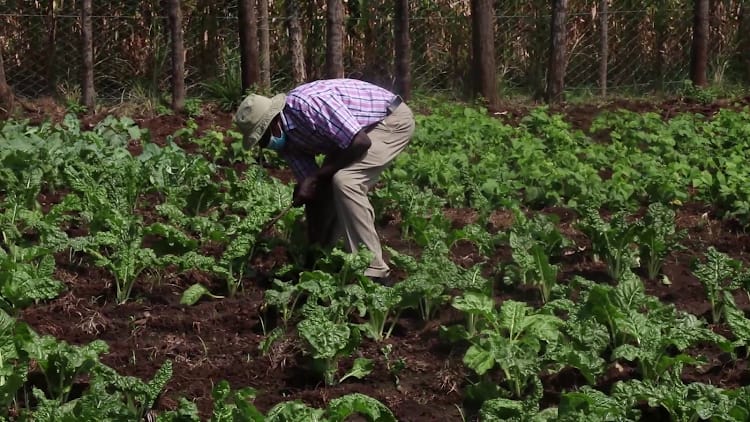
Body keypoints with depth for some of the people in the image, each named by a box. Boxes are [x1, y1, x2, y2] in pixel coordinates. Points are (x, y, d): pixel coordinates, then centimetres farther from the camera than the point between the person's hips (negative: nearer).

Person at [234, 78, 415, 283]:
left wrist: (317, 176, -21)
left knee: (344, 181, -24)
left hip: (393, 120, -9)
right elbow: (310, 189, 3)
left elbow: (360, 142, -30)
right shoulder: (284, 139, -2)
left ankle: (372, 271, -20)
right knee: (324, 187, 6)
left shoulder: (306, 104, -31)